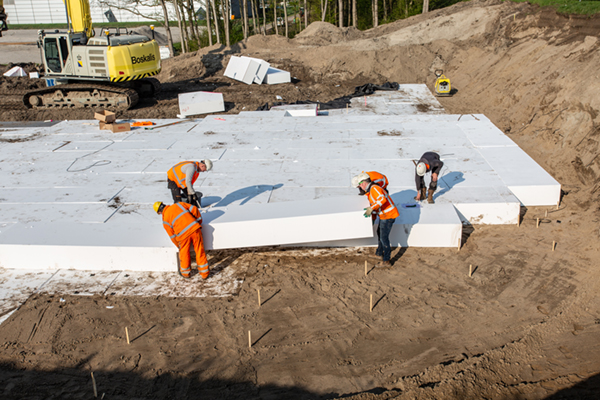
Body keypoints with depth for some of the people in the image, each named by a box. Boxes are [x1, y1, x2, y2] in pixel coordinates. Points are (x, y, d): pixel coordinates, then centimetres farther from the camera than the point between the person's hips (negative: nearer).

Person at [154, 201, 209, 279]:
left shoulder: (165, 219, 13)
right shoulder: (178, 205, 17)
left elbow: (172, 236, 15)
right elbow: (194, 209, 9)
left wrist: (179, 246, 29)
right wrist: (199, 221, 20)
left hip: (183, 234, -1)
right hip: (194, 228, 2)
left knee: (184, 253, 21)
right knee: (200, 251, 11)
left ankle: (185, 272, 39)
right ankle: (204, 273, 18)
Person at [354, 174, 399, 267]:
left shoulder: (374, 188, -21)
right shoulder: (370, 191, 12)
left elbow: (382, 199, -37)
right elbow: (374, 204, 22)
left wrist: (371, 208, -41)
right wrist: (373, 218, 23)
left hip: (388, 215, -11)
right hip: (384, 215, 11)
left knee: (384, 237, -7)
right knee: (379, 233, 25)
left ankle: (386, 261, 0)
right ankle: (380, 253, 43)